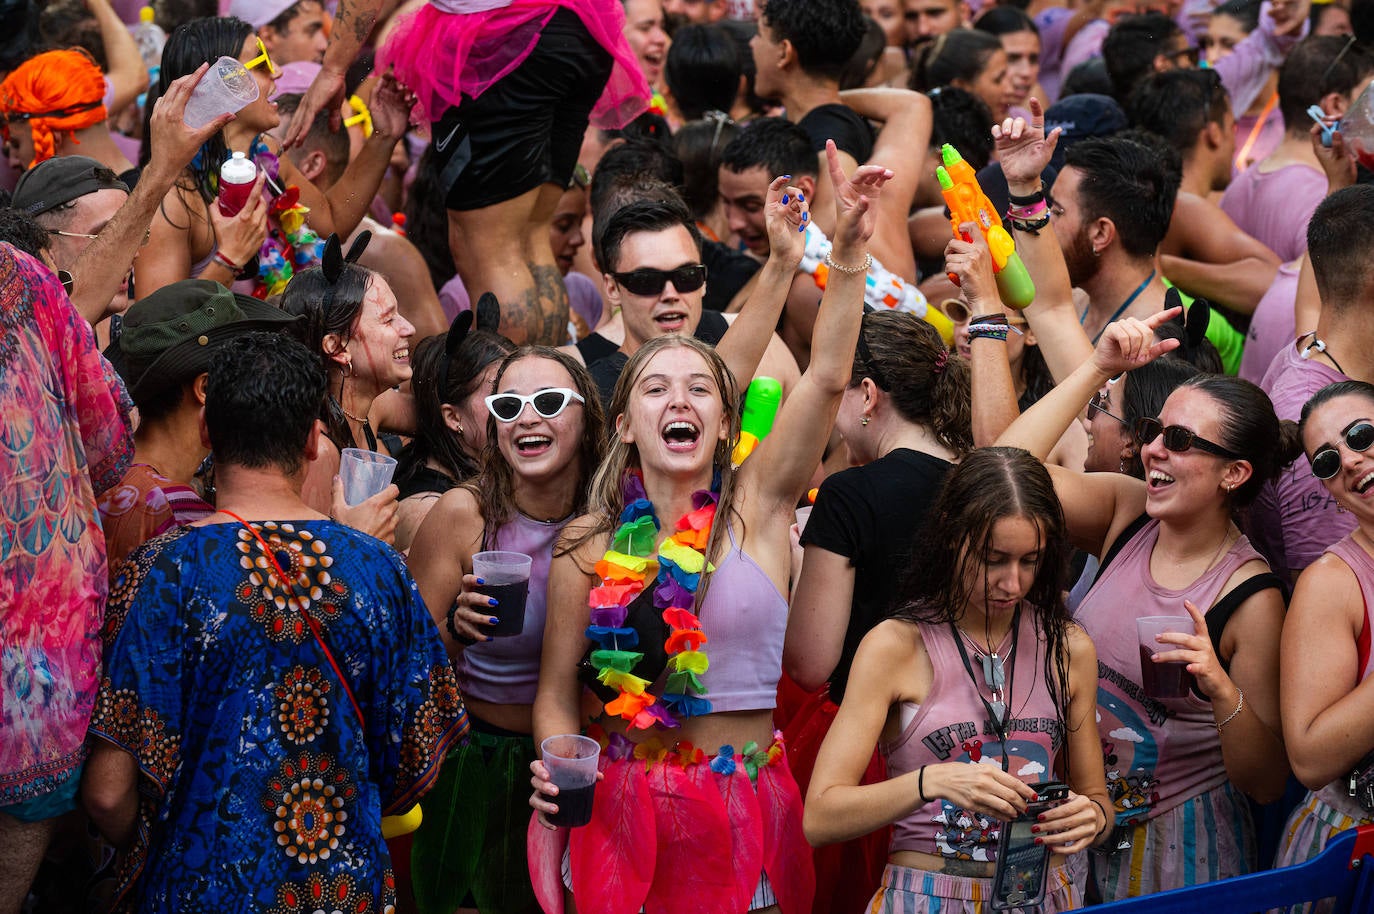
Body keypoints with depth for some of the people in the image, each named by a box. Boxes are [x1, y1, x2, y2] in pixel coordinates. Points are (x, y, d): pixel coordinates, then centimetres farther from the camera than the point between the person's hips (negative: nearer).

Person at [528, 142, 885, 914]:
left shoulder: (756, 509, -2)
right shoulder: (590, 547, 0)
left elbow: (828, 378, -14)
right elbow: (557, 694, 4)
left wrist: (851, 252, -24)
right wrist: (558, 771, -15)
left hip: (749, 807, 0)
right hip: (625, 811, 0)